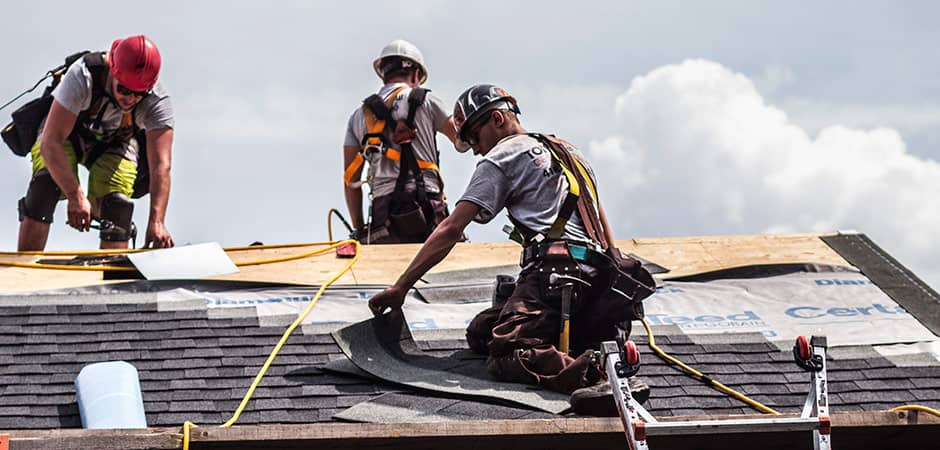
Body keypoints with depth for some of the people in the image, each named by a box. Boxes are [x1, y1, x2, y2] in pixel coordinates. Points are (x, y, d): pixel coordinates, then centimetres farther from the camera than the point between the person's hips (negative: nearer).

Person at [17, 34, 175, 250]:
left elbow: (160, 166, -35)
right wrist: (76, 196, -50)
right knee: (47, 182, -28)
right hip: (67, 134, -2)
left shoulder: (157, 101, -31)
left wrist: (156, 221, -49)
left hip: (114, 145, 2)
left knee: (116, 208, -19)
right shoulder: (82, 77, -39)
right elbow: (50, 143, -41)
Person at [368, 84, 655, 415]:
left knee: (504, 357, -23)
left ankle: (593, 373, -49)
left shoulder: (502, 157, 8)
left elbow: (451, 230, 1)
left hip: (554, 270, -8)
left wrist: (401, 287, 1)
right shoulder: (570, 154, 32)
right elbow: (603, 226, 39)